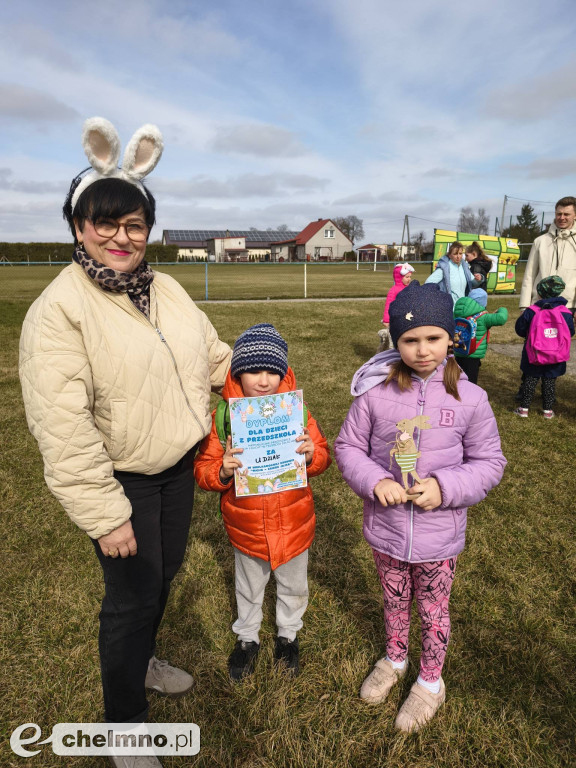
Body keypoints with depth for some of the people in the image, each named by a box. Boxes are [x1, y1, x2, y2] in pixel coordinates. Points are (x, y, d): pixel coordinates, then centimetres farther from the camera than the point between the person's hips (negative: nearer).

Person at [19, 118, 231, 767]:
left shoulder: (166, 289, 3)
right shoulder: (58, 310, -18)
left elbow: (213, 355, 14)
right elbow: (61, 426, -22)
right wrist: (104, 515, -21)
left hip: (179, 465, 7)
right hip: (121, 481, -6)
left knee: (166, 570, 23)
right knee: (133, 593, 9)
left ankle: (142, 660, 54)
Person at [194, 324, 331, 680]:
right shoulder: (223, 417, -15)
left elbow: (323, 455, -4)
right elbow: (203, 469, -10)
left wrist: (312, 454, -26)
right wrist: (223, 471, -30)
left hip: (293, 523, 1)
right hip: (246, 527, 0)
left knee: (293, 586, 24)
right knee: (249, 588, 25)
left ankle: (288, 634, 53)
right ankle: (247, 638, 52)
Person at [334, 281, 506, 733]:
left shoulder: (470, 398, -13)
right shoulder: (375, 393, -14)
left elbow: (490, 462, -4)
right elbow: (347, 446, -4)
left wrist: (446, 486, -20)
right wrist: (374, 481, -21)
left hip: (439, 533, -1)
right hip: (386, 527, 1)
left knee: (433, 610, 22)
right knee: (395, 601, 26)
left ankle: (431, 682, 49)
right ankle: (394, 659, 56)